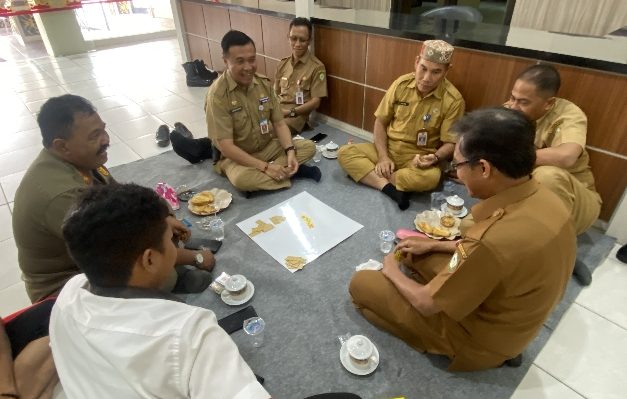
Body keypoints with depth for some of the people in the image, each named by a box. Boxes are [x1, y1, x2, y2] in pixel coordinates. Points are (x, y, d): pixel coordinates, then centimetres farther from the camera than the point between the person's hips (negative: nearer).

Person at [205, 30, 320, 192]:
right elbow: (225, 146, -23)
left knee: (309, 147, -10)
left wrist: (290, 152, -18)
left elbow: (279, 123, 1)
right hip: (236, 156, -4)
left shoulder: (264, 83, -3)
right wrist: (266, 167, -27)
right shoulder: (218, 94, -21)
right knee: (241, 178, -37)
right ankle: (291, 172, -15)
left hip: (268, 147, 5)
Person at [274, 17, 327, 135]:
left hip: (297, 114, -5)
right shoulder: (283, 64, 15)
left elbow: (315, 102, -6)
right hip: (277, 109, 5)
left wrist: (290, 112, -15)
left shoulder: (317, 67, -3)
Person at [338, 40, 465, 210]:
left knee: (431, 177, -36)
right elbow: (381, 122, 0)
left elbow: (450, 143, -7)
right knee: (345, 153, -17)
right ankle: (390, 188, -27)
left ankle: (370, 174, -18)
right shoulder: (401, 84, -5)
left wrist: (435, 157, -29)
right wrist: (383, 156, -13)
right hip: (387, 148, 3)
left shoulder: (453, 100, -13)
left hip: (419, 157, -2)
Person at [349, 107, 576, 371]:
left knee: (360, 283, -2)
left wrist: (393, 272, -4)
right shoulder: (541, 197, -13)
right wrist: (434, 245, 7)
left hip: (478, 338, -7)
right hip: (507, 315, 8)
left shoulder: (497, 237, -40)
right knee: (413, 250, 19)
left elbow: (426, 303, -24)